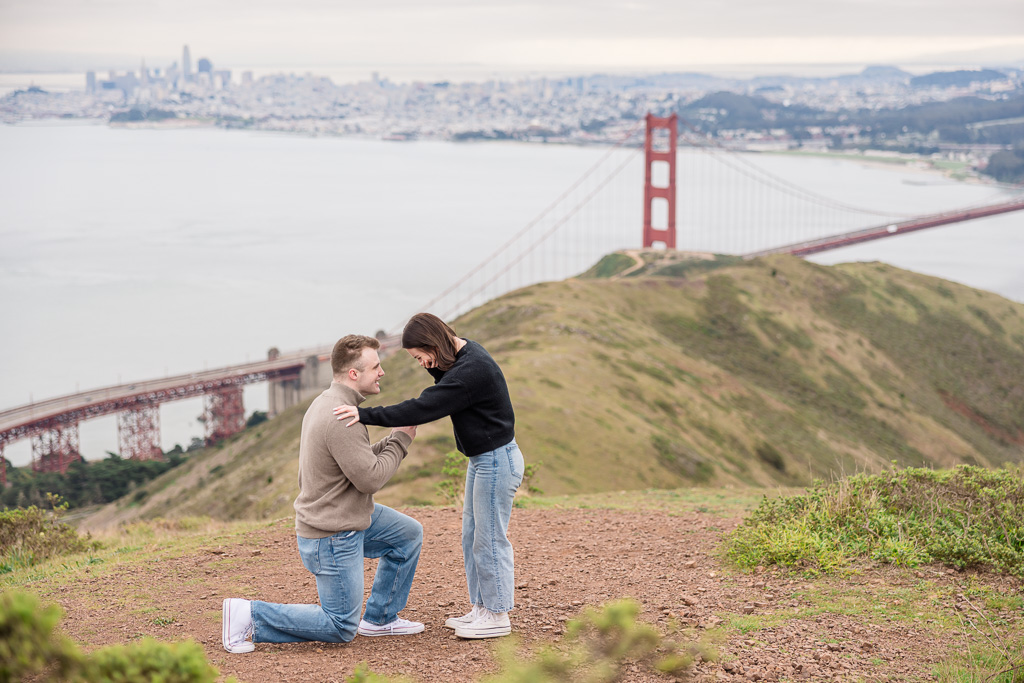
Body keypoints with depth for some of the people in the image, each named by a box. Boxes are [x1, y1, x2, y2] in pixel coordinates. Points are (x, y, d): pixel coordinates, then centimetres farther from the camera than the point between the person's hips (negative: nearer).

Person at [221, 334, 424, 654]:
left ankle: (379, 618, 26)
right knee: (342, 629, 1)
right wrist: (401, 440, -12)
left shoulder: (326, 402, 6)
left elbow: (360, 460, 11)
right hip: (331, 538, -10)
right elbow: (370, 479, -24)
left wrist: (395, 439, -1)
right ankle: (248, 615, 0)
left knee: (409, 534, 19)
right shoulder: (341, 419, -28)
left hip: (346, 516, 10)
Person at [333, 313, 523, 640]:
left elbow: (423, 408, -30)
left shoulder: (472, 370, -26)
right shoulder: (462, 358, 6)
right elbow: (443, 394, 14)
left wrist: (366, 415, -30)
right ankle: (481, 608, 25)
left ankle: (497, 615, 9)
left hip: (497, 462, -11)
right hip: (482, 460, 11)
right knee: (472, 536, 16)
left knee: (490, 539, -1)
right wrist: (435, 368, -5)